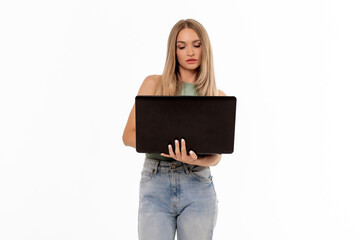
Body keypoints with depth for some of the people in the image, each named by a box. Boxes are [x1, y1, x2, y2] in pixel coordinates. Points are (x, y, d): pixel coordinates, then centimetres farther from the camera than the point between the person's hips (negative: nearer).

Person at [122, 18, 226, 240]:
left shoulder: (217, 96, 8)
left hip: (199, 187, 1)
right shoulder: (154, 84, 6)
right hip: (155, 183, -1)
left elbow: (216, 156, 4)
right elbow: (129, 135, 3)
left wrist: (192, 159, -18)